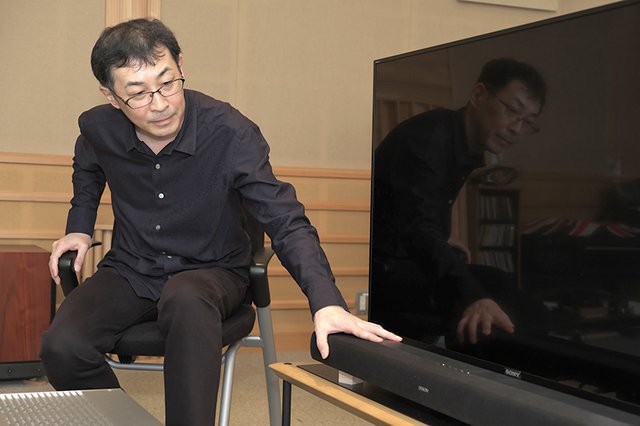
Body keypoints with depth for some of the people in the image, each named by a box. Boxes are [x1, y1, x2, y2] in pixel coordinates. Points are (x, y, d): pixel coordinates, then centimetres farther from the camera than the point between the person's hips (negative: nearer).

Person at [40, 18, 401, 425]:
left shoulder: (232, 134, -21)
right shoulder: (97, 129, -8)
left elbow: (287, 224, -24)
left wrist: (327, 303, -39)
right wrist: (80, 227, 7)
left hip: (211, 271, -3)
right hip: (130, 270, 4)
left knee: (187, 300, -41)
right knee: (62, 347, -25)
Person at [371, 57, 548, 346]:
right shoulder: (427, 137, -21)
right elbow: (419, 230, -38)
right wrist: (472, 297, -50)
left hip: (406, 264, 10)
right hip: (380, 271, -10)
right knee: (488, 286, -25)